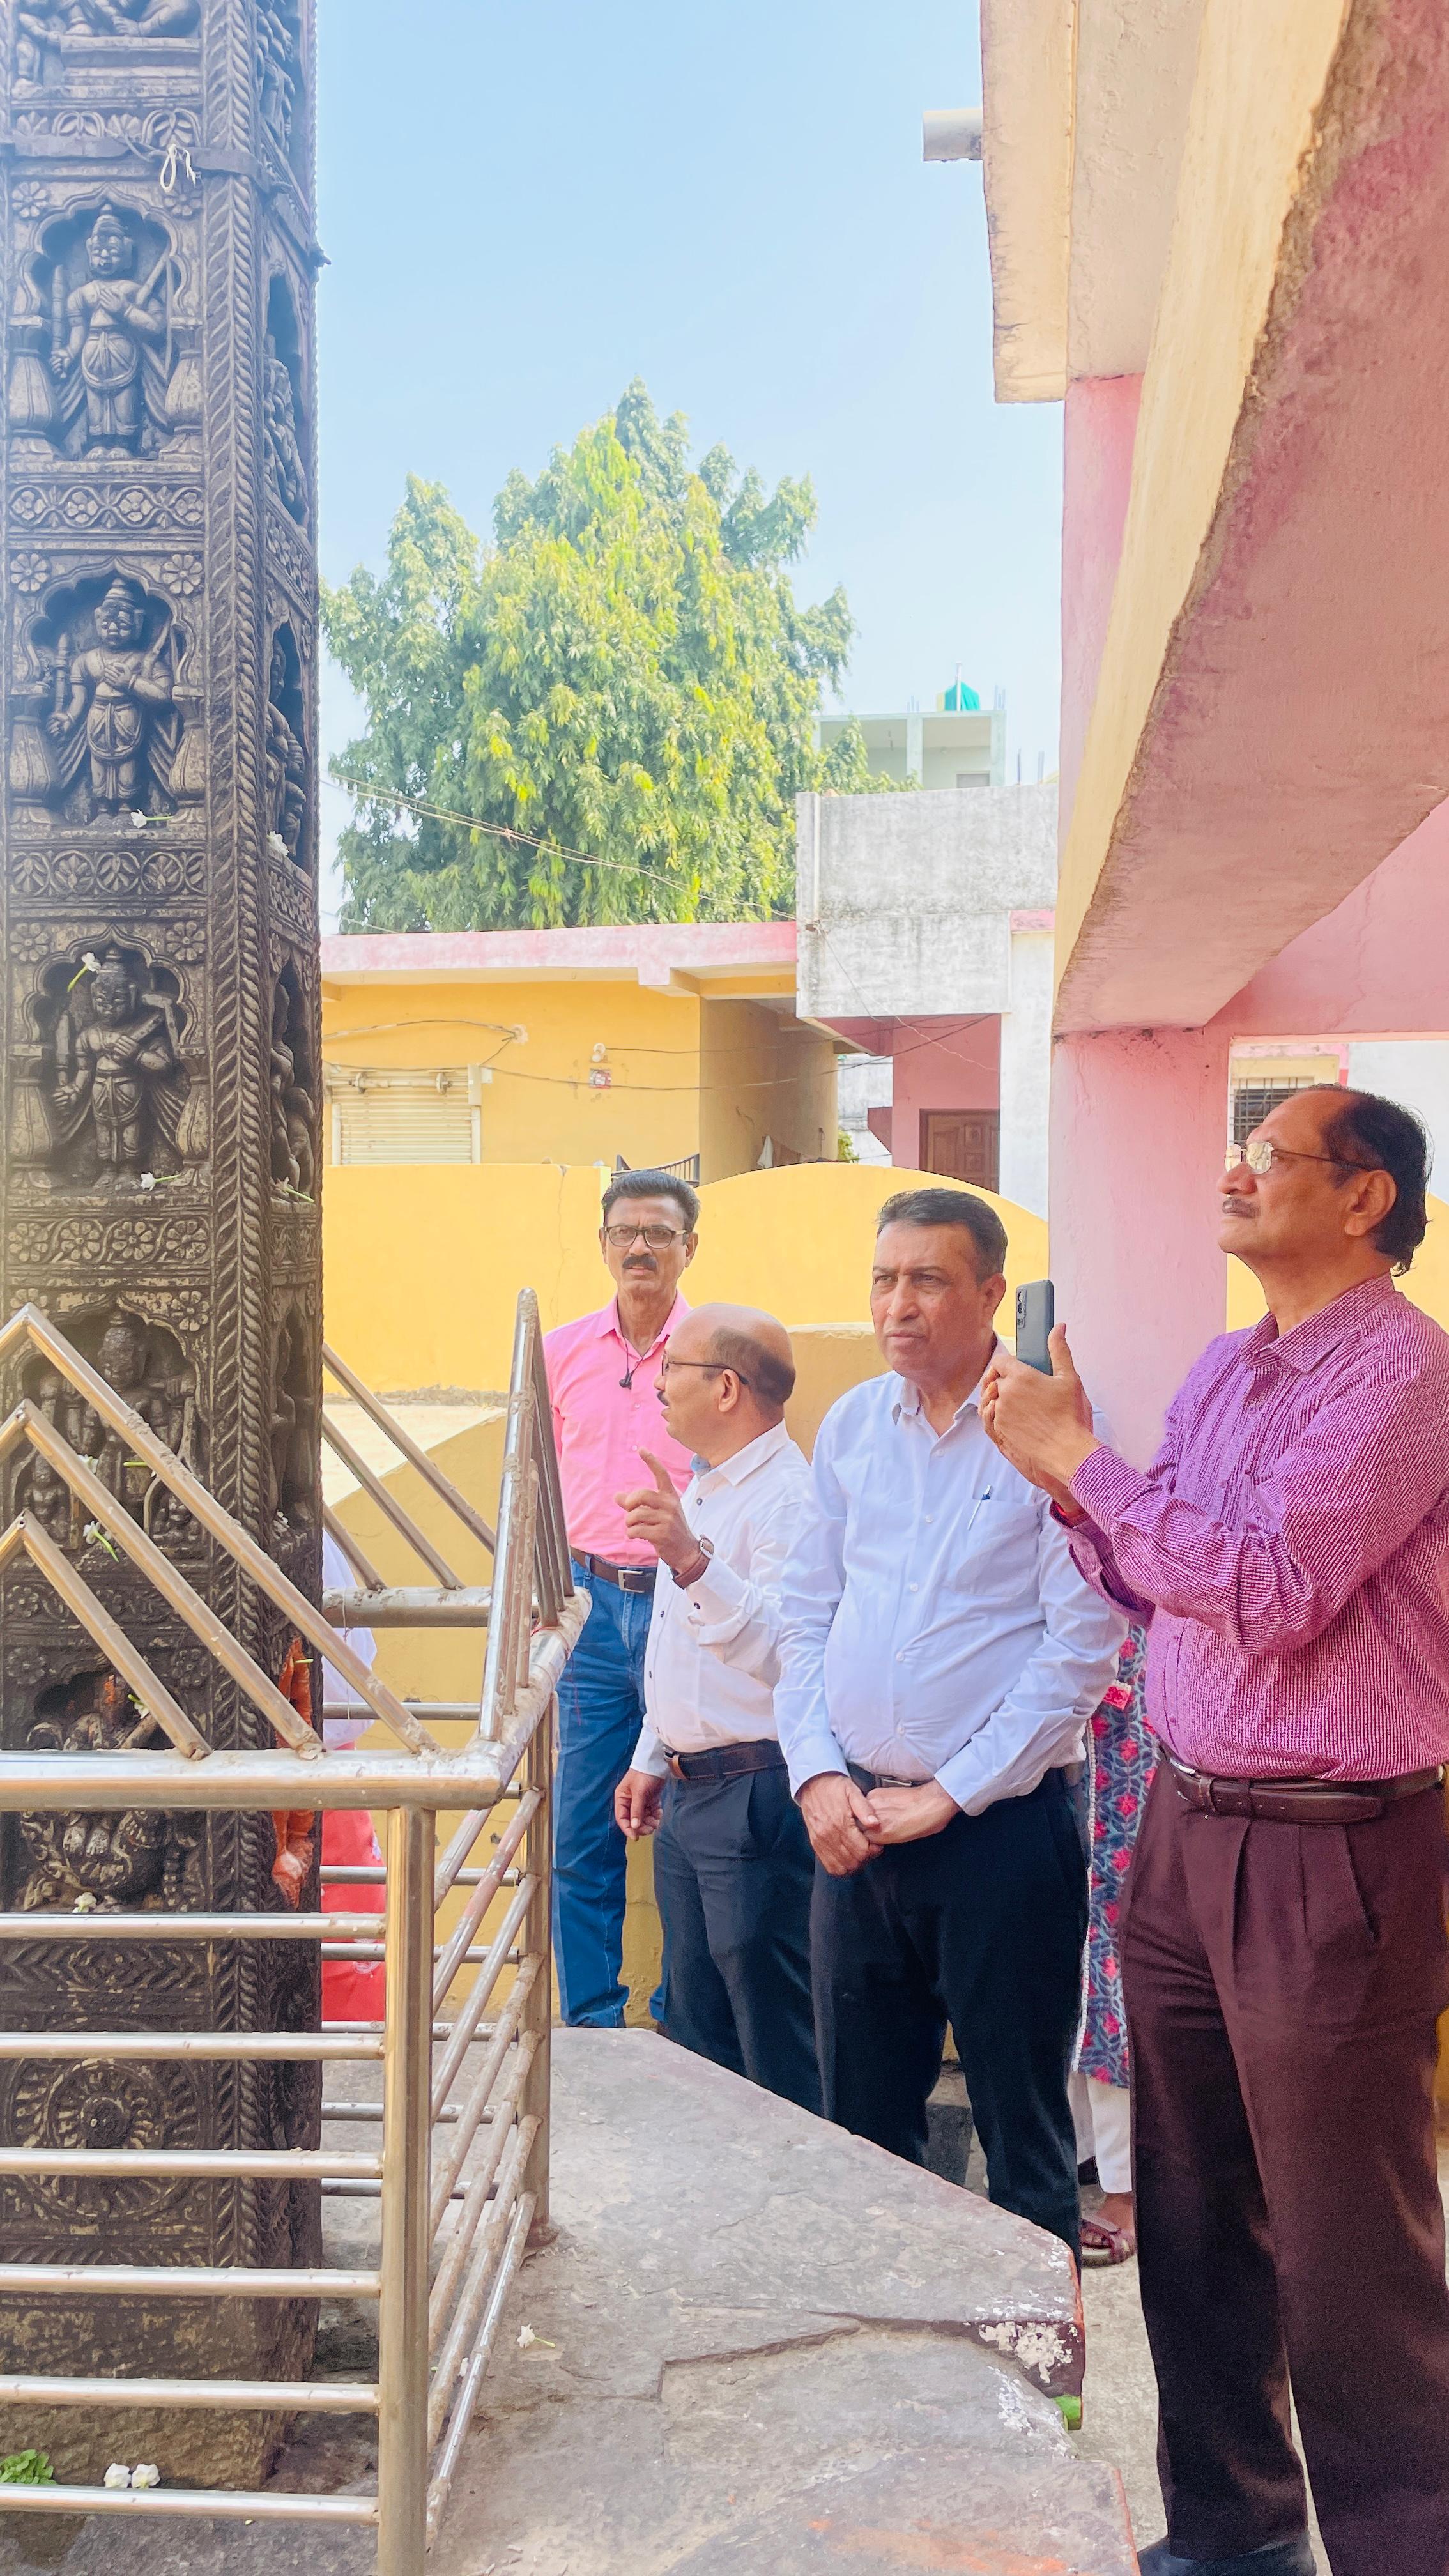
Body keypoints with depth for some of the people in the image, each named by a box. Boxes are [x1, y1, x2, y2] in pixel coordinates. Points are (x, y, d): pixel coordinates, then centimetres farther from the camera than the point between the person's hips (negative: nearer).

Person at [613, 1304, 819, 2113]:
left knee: (776, 2045, -1)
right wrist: (653, 1759, 26)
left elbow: (785, 1649, -32)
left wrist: (694, 1562, -42)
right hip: (688, 1793, 10)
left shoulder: (789, 1498, -17)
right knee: (697, 2030, 19)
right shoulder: (699, 1492, 15)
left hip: (756, 1796, -10)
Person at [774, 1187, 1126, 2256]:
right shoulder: (852, 1425, 9)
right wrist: (818, 1774, -2)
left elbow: (1082, 1646, -13)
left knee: (1024, 2130, 7)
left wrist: (946, 1796, -13)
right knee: (863, 2123, 16)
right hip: (856, 1828, 5)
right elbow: (807, 1614, 12)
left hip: (1000, 1831, -5)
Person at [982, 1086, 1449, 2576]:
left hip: (1330, 1853, -8)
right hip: (1188, 1826, 8)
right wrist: (1069, 1484, -1)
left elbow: (1270, 1590, -23)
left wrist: (1082, 1460, -17)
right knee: (1192, 2221, 19)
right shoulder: (1223, 1369, 12)